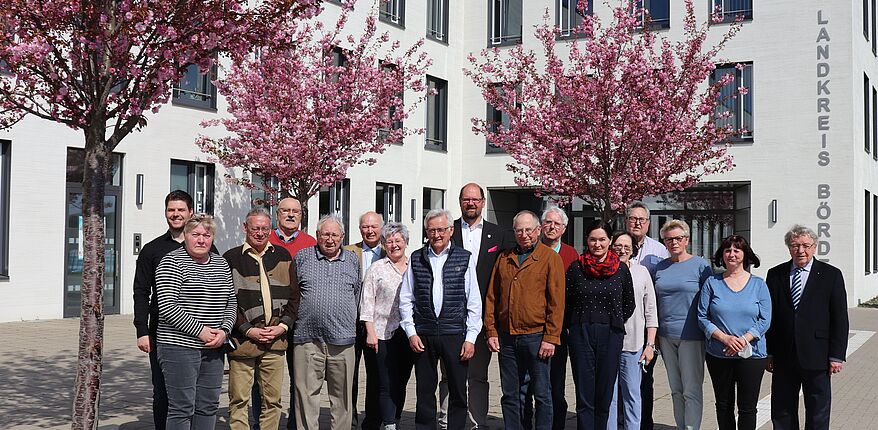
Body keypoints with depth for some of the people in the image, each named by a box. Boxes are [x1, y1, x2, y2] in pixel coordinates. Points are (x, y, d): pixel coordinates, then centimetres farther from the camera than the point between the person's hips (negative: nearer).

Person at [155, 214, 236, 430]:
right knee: (182, 408, -3)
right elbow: (167, 307, -14)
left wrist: (224, 330, -3)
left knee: (208, 406, 10)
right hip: (180, 346, -6)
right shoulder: (172, 262, -6)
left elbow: (231, 302, 14)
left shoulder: (221, 264, 13)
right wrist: (200, 331, -16)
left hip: (214, 348, 6)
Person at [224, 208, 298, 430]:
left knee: (273, 400, 8)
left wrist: (283, 326, -1)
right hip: (242, 342, -3)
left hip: (275, 342, 3)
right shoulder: (231, 259, 1)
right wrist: (248, 330, -10)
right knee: (238, 400, 1)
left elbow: (294, 296, 12)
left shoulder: (283, 256, 11)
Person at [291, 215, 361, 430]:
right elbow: (292, 290, 16)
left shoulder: (353, 260, 13)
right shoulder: (302, 257, 8)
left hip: (342, 339, 1)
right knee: (306, 394, 0)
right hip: (308, 338, -1)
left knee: (342, 396, 7)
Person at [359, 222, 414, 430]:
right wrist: (370, 332, -8)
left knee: (401, 384, 9)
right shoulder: (376, 269, 3)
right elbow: (367, 303, 0)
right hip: (383, 334, -3)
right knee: (387, 385, -5)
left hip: (409, 335, 3)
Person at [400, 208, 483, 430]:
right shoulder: (416, 259, 8)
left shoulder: (465, 258, 3)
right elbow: (405, 299, 10)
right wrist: (411, 332, 1)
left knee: (458, 392, 4)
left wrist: (471, 337, -3)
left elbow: (474, 302, 2)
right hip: (423, 336, 1)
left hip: (455, 334, -1)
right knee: (424, 391, 7)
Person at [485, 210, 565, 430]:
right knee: (510, 395, 9)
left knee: (541, 394, 4)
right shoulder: (504, 258, 12)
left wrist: (551, 338, -10)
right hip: (507, 337, 4)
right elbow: (491, 297, 12)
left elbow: (557, 301, -5)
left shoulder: (550, 258, -1)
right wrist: (491, 332, 5)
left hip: (536, 336, -4)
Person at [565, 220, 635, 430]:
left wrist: (614, 325, 7)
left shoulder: (621, 269, 3)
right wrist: (575, 326, 5)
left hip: (610, 336, 1)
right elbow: (566, 302, 8)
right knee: (584, 396, -2)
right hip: (581, 334, -1)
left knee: (605, 396, 7)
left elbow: (629, 304, 14)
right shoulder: (576, 268, 2)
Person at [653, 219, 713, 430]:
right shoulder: (660, 267, 10)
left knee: (691, 390, -4)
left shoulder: (700, 265, -3)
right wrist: (654, 334, 12)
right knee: (676, 390, 12)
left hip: (691, 336, -5)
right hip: (666, 336, 5)